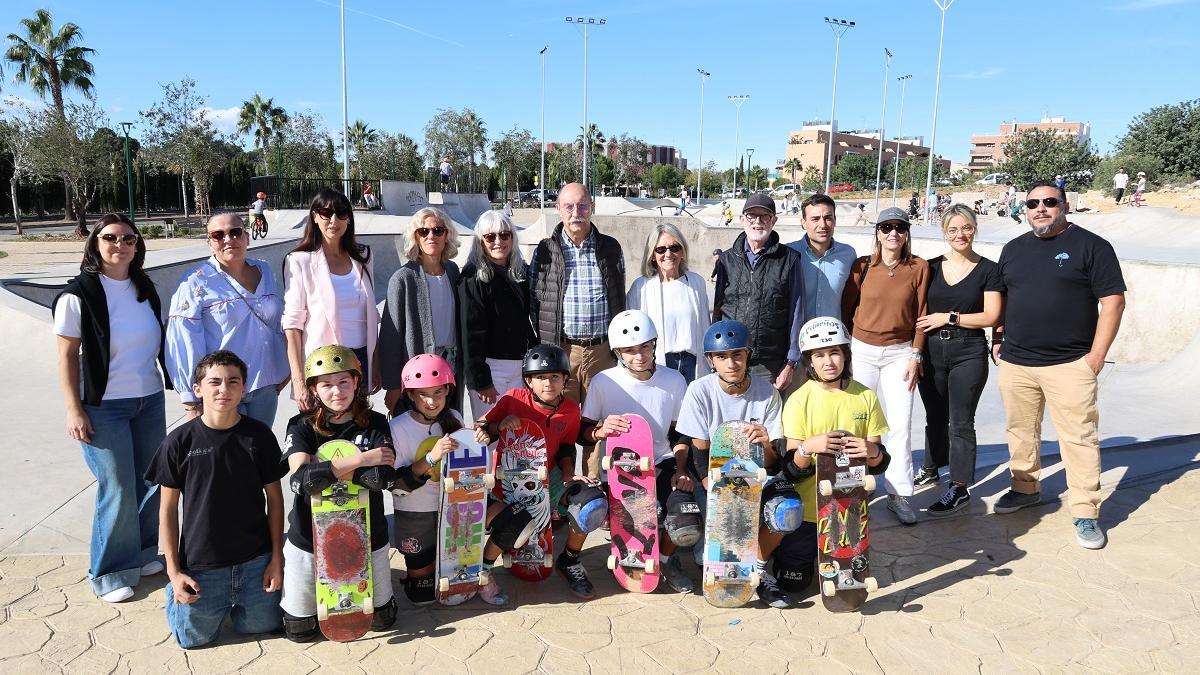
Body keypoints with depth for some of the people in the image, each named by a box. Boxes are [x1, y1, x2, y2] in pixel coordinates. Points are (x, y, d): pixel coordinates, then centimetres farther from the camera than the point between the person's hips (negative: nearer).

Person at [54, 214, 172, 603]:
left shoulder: (144, 288, 6)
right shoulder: (78, 295, -10)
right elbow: (67, 356, -9)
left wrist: (170, 382, 15)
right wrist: (74, 410, -11)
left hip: (150, 401, 5)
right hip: (104, 407, -5)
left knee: (150, 482, 10)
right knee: (118, 490, -1)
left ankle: (143, 553, 29)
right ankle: (110, 572, 16)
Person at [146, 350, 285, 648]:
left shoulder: (259, 435, -7)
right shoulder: (179, 442, -9)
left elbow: (274, 497, 1)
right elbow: (168, 508, -2)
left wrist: (276, 557, -1)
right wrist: (173, 571, -4)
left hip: (255, 561, 1)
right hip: (200, 565, -1)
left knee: (264, 626, 9)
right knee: (194, 637, 9)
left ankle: (234, 601, 39)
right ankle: (176, 592, 38)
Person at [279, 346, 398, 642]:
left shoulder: (375, 424, -6)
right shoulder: (301, 426, -7)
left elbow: (383, 477, -21)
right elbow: (301, 477, -25)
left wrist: (325, 470, -20)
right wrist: (361, 459, -26)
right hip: (309, 538, 0)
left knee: (381, 619, 13)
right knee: (300, 630, 11)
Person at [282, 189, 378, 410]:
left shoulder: (362, 257, 8)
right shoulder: (300, 261, -5)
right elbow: (292, 324, -9)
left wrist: (375, 365, 9)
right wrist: (298, 380, -15)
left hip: (360, 359, 4)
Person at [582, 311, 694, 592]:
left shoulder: (673, 380, 2)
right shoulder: (604, 382, -4)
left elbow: (680, 434, 11)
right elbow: (582, 431, 3)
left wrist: (681, 470, -4)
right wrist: (601, 429, -20)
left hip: (662, 466, 2)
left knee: (687, 530, -22)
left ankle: (666, 556, 17)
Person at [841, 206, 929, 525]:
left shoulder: (919, 268, -1)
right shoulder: (862, 266, -2)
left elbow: (920, 315, 2)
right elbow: (846, 309, 5)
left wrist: (915, 357, -2)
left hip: (899, 353, 0)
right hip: (862, 350, 0)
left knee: (900, 425, -1)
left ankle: (898, 495, 10)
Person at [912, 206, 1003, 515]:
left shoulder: (988, 270, -3)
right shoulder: (932, 267, 5)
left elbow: (991, 316, -7)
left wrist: (949, 318, -11)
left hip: (968, 353, -3)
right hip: (932, 351, 4)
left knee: (960, 422, 0)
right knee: (935, 416, 18)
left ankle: (960, 489, 8)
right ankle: (930, 469, 36)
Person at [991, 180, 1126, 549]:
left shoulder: (1091, 246, -2)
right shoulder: (1013, 249, 14)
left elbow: (1113, 301, -5)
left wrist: (1096, 355, -9)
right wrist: (997, 340, 12)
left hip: (1070, 365, -5)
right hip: (1015, 363, 5)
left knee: (1079, 438, -4)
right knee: (1020, 432, 13)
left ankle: (1086, 513, 4)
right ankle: (1025, 488, 31)